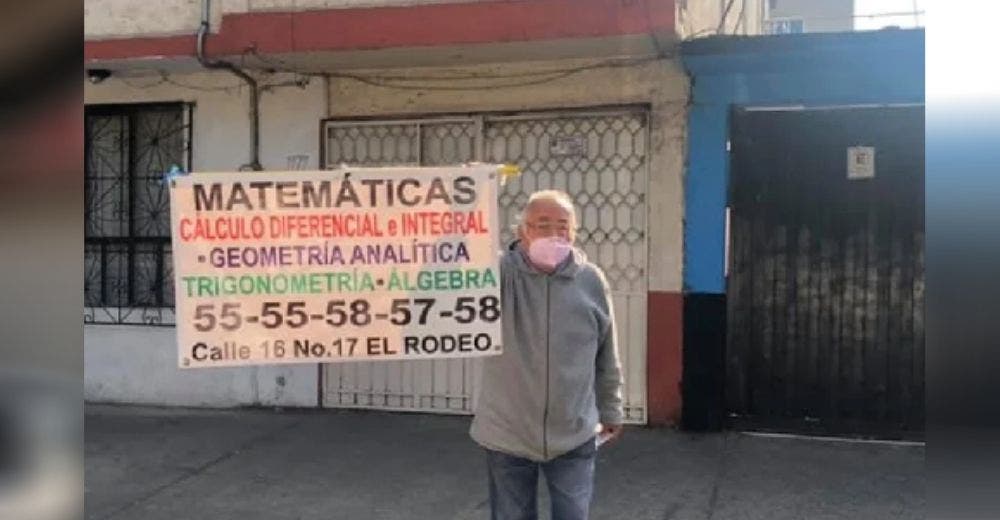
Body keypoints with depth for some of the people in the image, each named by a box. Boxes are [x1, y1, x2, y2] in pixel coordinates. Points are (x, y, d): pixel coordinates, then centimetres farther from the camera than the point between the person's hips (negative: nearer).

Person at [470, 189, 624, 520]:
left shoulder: (591, 280, -4)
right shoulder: (500, 272, -11)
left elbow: (607, 358, 7)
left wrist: (610, 410, 15)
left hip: (574, 437, 1)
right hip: (507, 435, -1)